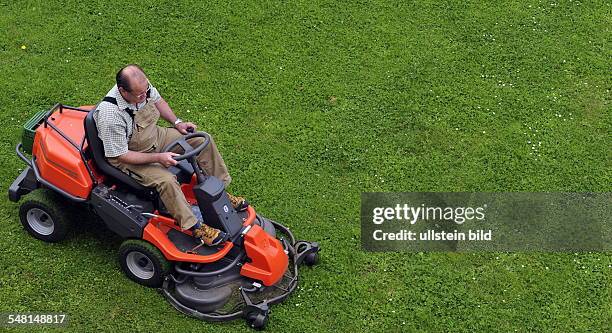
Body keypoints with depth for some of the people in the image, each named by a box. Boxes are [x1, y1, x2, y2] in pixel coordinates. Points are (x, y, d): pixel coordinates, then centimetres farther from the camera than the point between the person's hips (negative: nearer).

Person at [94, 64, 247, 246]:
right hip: (130, 157, -7)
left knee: (203, 140, -1)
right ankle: (195, 227, -20)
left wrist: (177, 122, -1)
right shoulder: (110, 116, -35)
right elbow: (121, 155, -27)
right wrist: (158, 158, -30)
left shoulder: (142, 85, -15)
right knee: (166, 180, -33)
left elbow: (157, 100, 10)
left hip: (155, 136, 8)